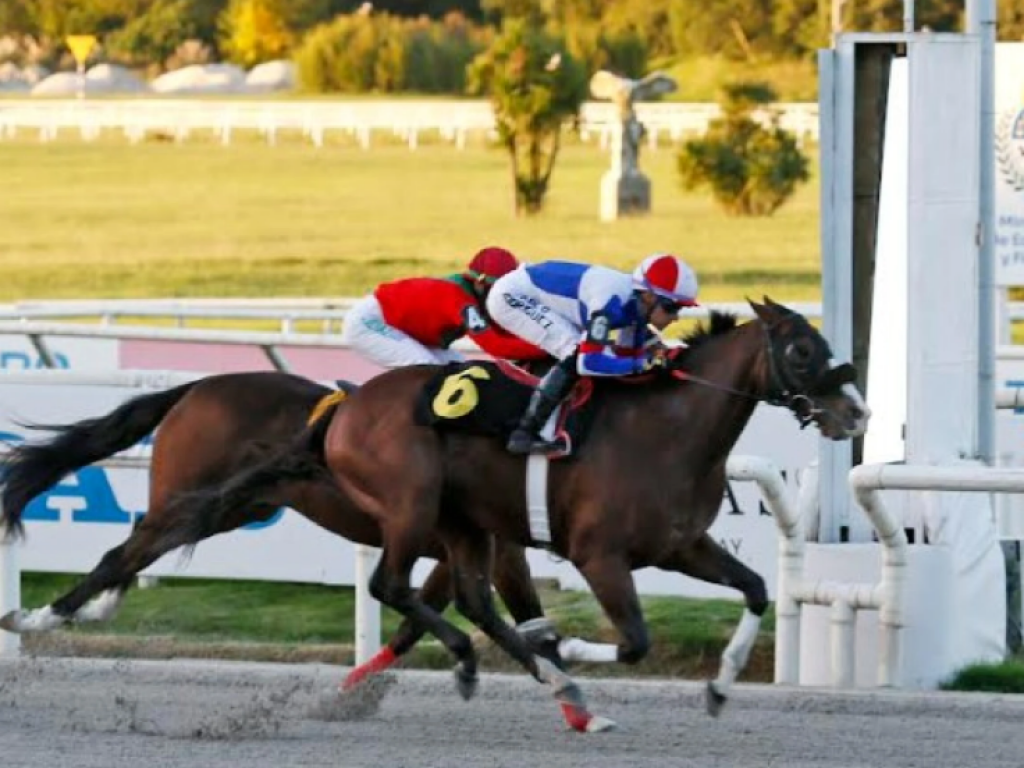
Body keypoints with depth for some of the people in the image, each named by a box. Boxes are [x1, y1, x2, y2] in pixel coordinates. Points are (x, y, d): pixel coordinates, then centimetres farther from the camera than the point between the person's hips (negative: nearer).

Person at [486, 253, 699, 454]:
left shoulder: (637, 303, -5)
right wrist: (642, 363, -31)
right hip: (511, 296, -10)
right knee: (575, 354, -21)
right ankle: (523, 435, -17)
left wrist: (656, 352, -14)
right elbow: (588, 362, -37)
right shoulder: (612, 300, -32)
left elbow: (624, 353, 4)